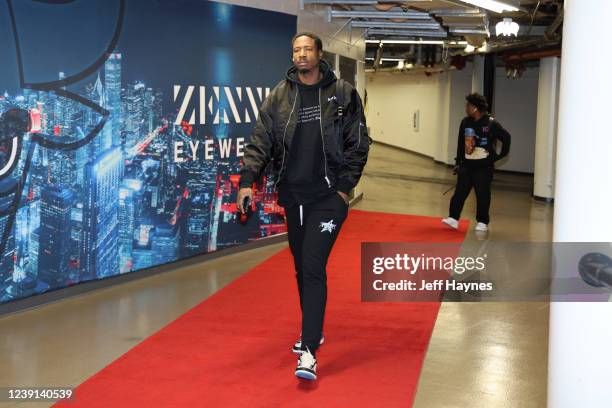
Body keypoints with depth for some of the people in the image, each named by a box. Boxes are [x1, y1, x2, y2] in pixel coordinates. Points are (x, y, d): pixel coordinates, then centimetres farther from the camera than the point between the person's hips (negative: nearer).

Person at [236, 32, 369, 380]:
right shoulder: (279, 96, 4)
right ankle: (314, 330, 33)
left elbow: (358, 143, -1)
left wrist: (345, 186, -7)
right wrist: (248, 180, -12)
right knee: (302, 268, 14)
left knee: (313, 267, -12)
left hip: (328, 196, -4)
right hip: (292, 195, 4)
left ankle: (310, 351, -10)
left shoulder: (343, 93, -2)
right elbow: (261, 141, 0)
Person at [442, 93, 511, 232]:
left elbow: (506, 137, -5)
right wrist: (458, 161, 9)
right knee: (460, 191, 1)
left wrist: (501, 155, -4)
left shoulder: (491, 123, -11)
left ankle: (482, 222, 13)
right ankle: (453, 218, 5)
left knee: (483, 194, 3)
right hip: (466, 164, 4)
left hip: (484, 166, -4)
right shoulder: (465, 122, 4)